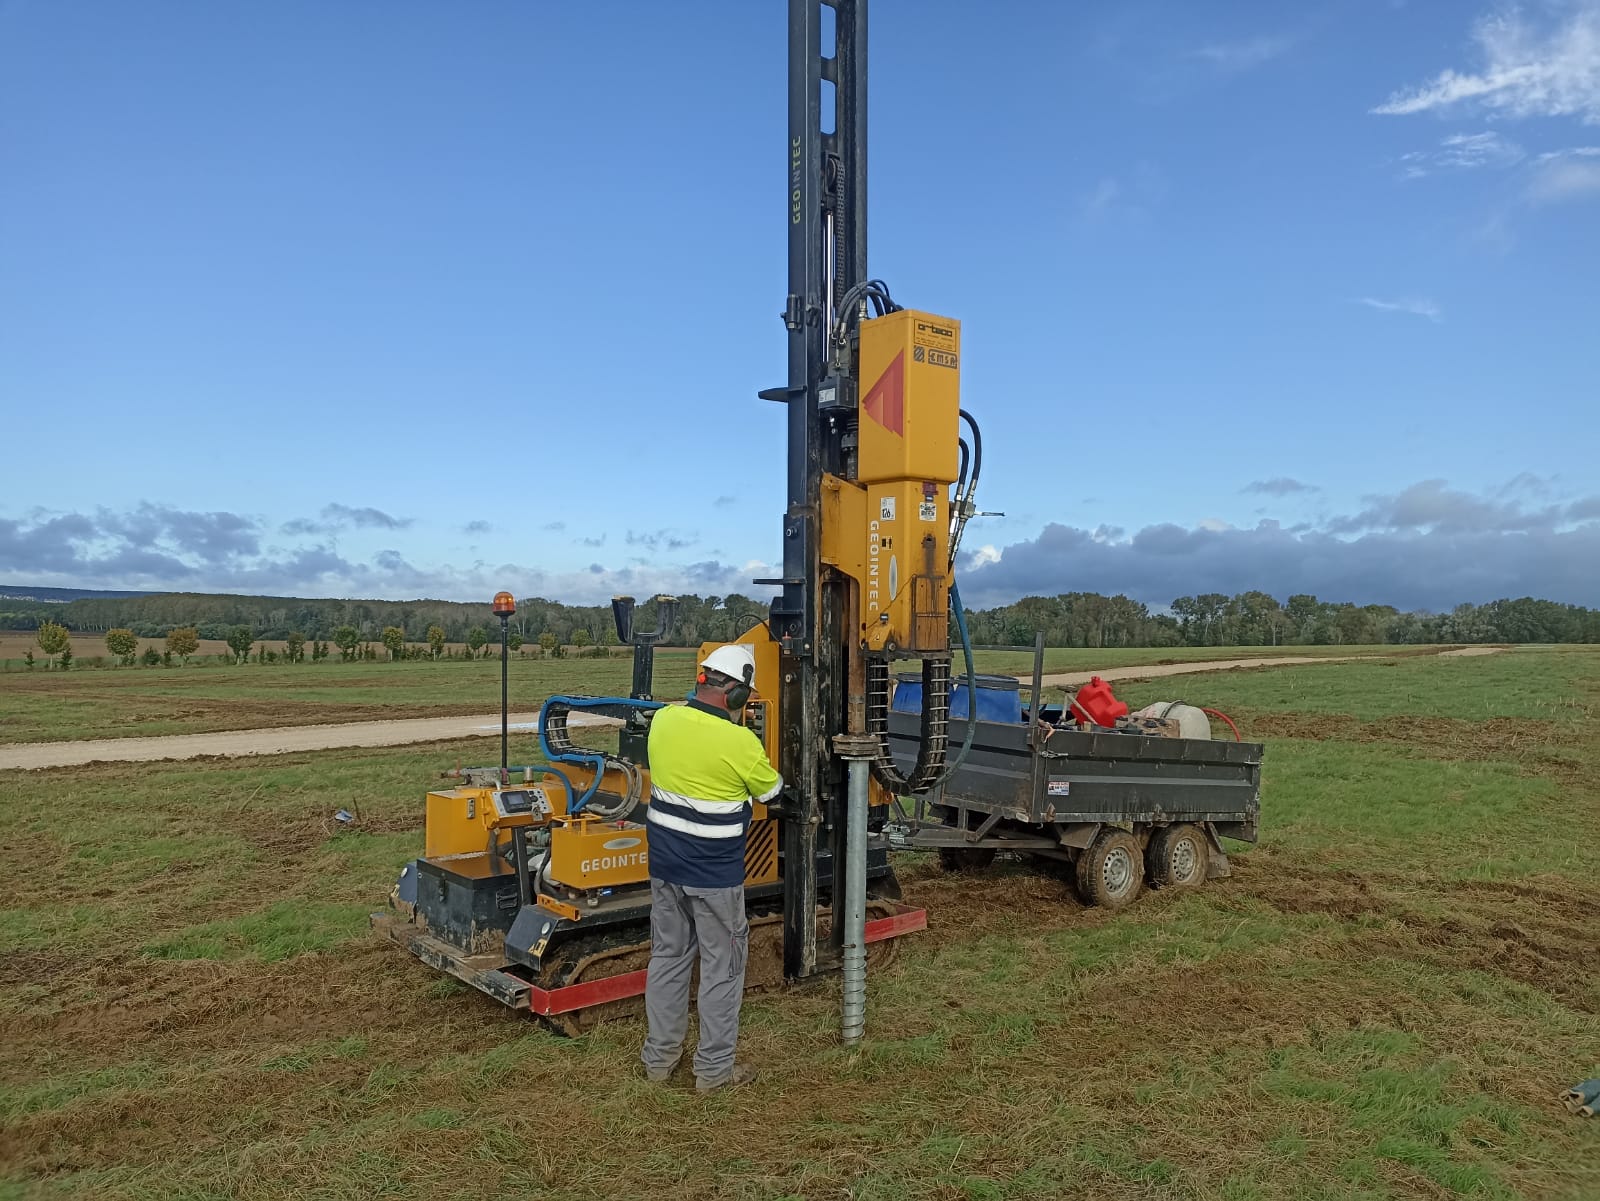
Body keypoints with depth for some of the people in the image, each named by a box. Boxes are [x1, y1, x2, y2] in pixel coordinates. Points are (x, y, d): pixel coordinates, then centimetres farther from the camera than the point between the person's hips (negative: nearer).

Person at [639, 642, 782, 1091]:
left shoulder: (663, 719, -6)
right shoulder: (741, 742, -20)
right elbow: (769, 790, -2)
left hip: (665, 865, 6)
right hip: (715, 873, -6)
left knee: (668, 957, 18)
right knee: (722, 967, 9)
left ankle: (659, 1057, 29)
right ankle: (714, 1067, 19)